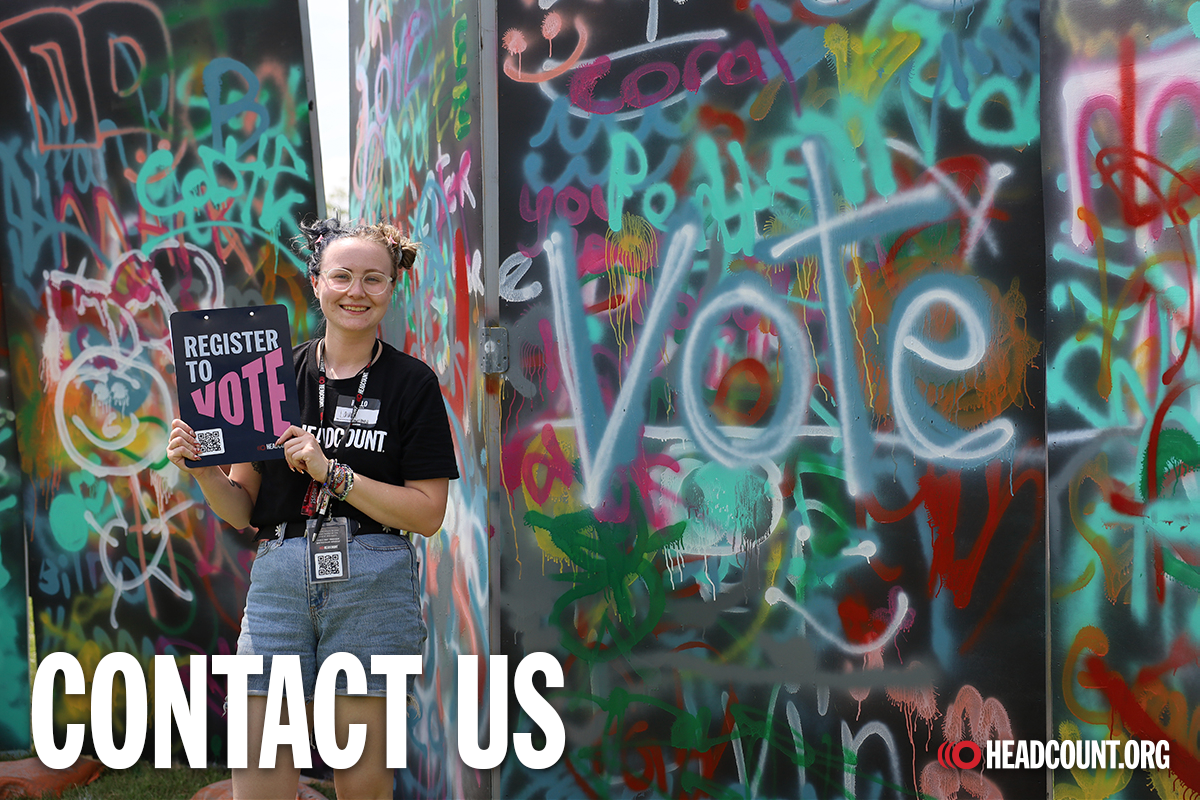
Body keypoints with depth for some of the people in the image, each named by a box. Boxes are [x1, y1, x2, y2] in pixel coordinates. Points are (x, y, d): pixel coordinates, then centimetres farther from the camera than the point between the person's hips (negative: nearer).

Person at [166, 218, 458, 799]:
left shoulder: (412, 384, 3)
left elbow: (427, 513, -4)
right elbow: (242, 510, 10)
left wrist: (330, 471, -12)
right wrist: (200, 469, -9)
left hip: (373, 582, -1)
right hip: (279, 579, 2)